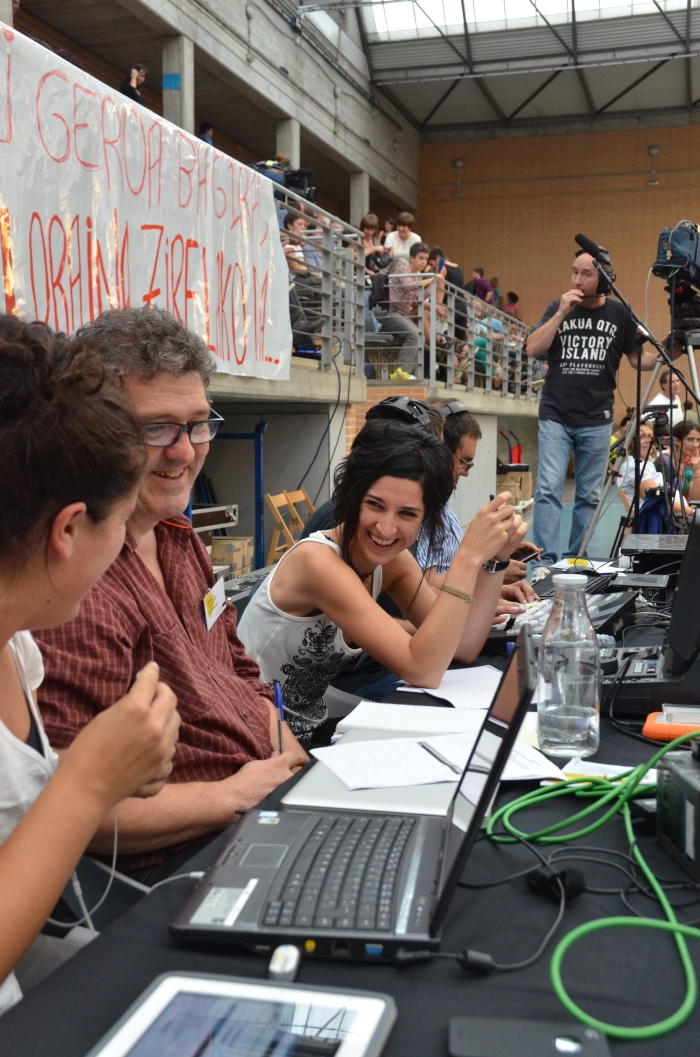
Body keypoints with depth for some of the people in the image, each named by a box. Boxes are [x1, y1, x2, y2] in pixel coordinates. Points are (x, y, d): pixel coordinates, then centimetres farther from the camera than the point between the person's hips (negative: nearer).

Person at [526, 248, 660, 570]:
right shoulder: (558, 308, 5)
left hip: (596, 420, 1)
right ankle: (545, 561, -8)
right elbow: (532, 349, -6)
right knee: (548, 489, -9)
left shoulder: (619, 314, 3)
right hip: (555, 417, 0)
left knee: (589, 495, 5)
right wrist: (562, 313, -13)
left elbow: (637, 359, 8)